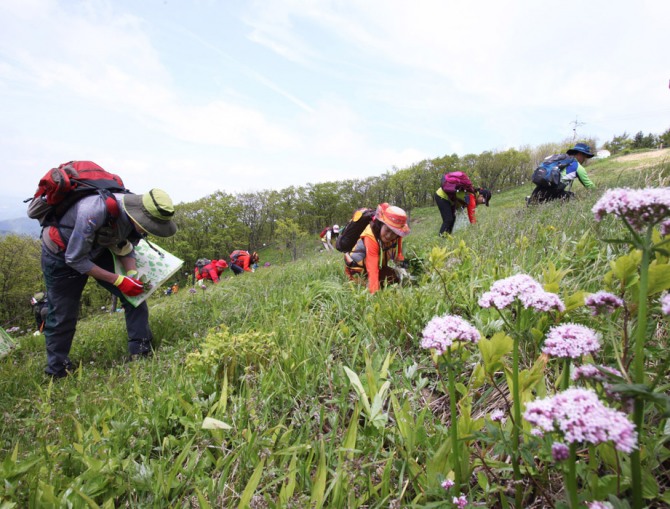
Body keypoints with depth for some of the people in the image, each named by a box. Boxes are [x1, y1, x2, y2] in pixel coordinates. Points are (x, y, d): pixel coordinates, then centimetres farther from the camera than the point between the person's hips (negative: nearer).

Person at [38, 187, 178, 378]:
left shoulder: (136, 213, -21)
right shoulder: (96, 211, -42)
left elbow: (126, 248, -4)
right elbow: (75, 259, -30)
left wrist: (132, 275, -23)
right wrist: (118, 280, -30)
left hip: (96, 250, 5)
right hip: (62, 254, -5)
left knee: (135, 294, -8)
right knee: (62, 317, 1)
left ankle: (142, 352, 0)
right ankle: (57, 372, 22)